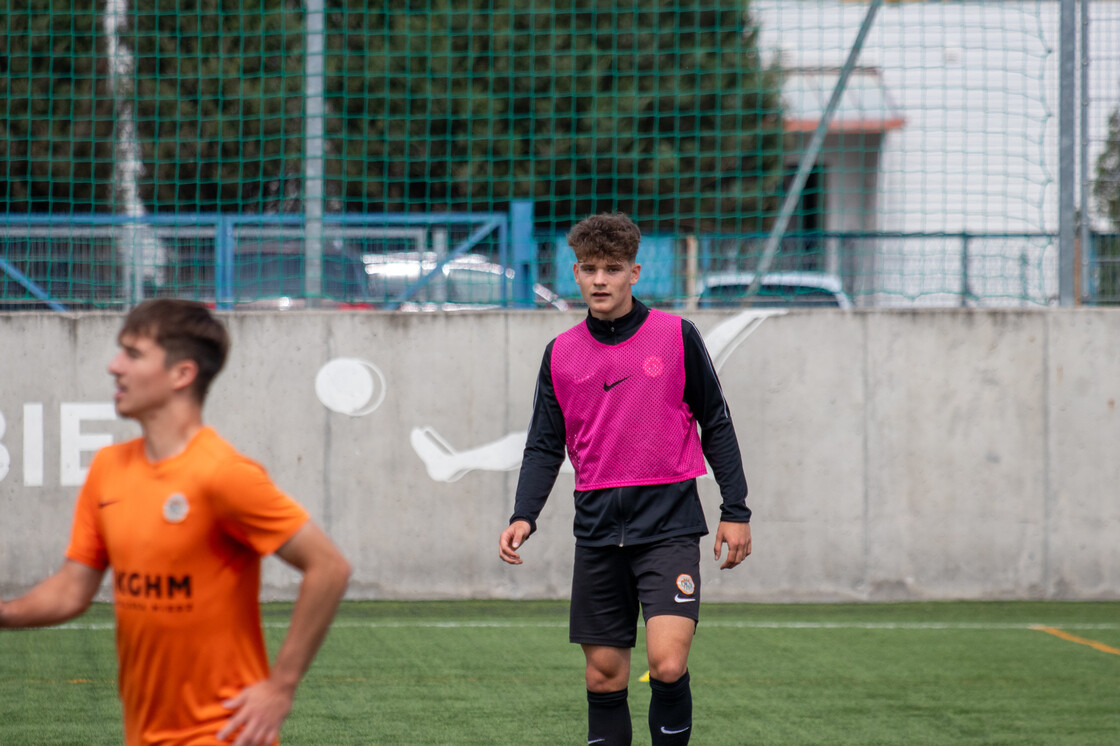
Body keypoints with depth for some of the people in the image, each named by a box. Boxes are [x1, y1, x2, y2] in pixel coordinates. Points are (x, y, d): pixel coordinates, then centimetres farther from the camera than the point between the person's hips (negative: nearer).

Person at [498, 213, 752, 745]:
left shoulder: (677, 336, 0)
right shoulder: (561, 354, 8)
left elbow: (716, 425, 5)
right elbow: (544, 445, 11)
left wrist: (735, 511, 2)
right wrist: (523, 516, -4)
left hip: (668, 522, -3)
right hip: (598, 527, 3)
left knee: (667, 664, -18)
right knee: (604, 677, 5)